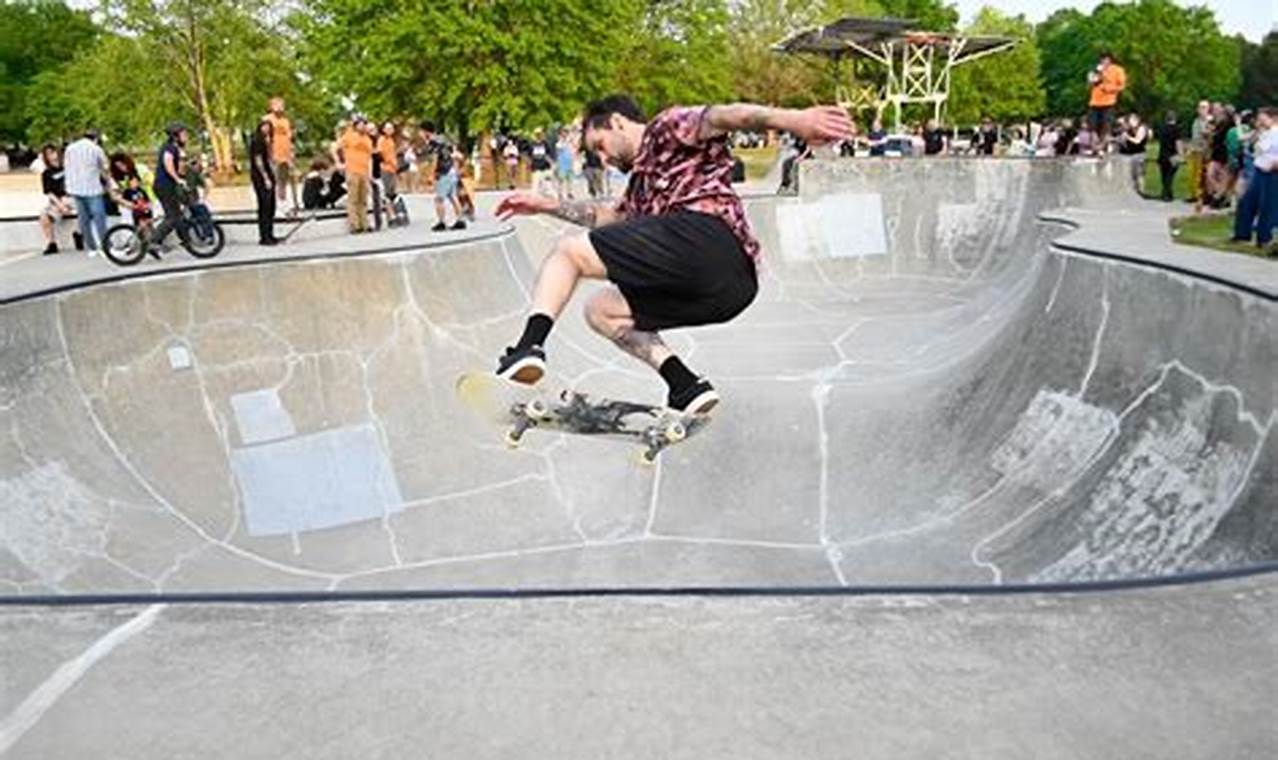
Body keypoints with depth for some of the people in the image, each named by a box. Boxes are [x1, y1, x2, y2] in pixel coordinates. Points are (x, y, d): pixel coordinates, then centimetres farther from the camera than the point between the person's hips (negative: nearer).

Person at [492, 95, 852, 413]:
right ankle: (687, 387, 2)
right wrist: (548, 205, 44)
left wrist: (791, 119, -23)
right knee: (601, 310, 21)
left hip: (706, 233, -9)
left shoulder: (665, 129, 13)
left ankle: (530, 347, -19)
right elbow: (610, 217, 47)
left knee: (568, 250, 1)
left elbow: (720, 117, -5)